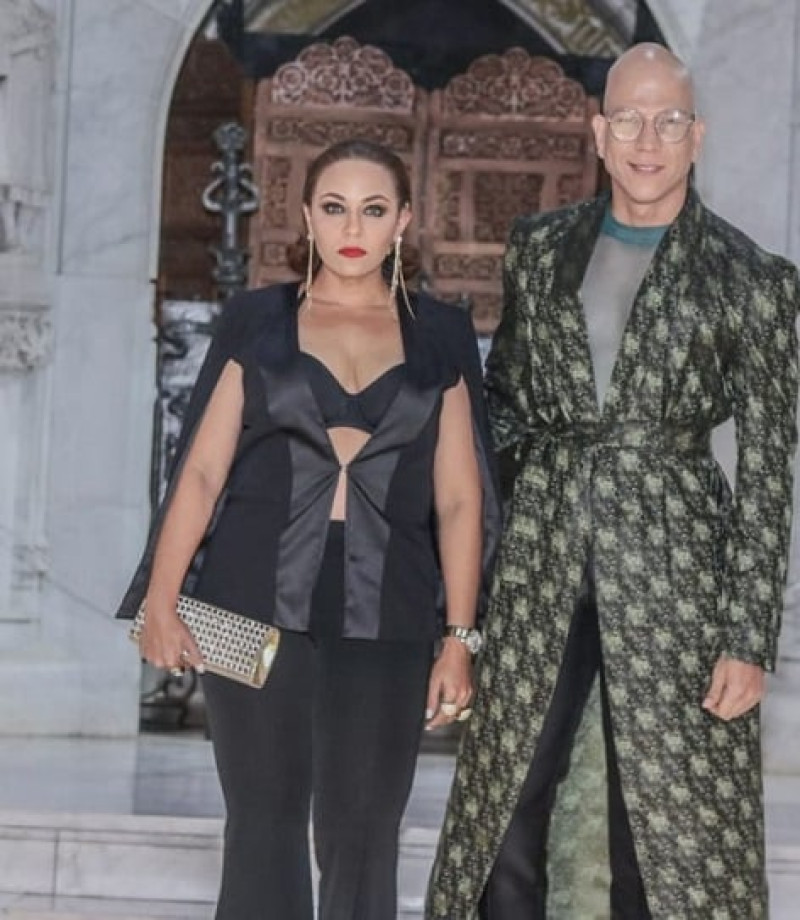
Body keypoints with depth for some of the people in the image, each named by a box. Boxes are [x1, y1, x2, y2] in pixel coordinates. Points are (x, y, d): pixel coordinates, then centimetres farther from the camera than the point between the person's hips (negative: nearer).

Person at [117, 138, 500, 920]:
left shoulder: (440, 336, 9)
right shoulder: (256, 319, 7)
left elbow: (458, 499, 7)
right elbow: (202, 469, 4)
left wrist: (459, 637, 1)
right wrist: (161, 601, -4)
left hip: (384, 618, 1)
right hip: (259, 606, -1)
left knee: (361, 841, 3)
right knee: (265, 826, 1)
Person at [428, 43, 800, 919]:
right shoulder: (539, 247, 8)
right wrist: (531, 460, 4)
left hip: (670, 559, -3)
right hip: (543, 553, 3)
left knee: (667, 817, 2)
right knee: (504, 806, 5)